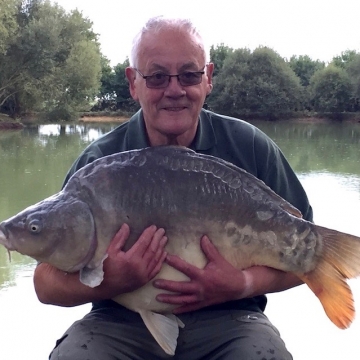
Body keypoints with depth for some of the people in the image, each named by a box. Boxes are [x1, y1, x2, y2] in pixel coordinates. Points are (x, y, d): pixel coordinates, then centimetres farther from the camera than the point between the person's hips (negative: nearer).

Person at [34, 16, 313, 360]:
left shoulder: (250, 148, -2)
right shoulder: (98, 161, -4)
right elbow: (46, 282, -3)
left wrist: (243, 284, -19)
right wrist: (107, 282, -25)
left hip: (224, 319, 1)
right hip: (123, 322, 0)